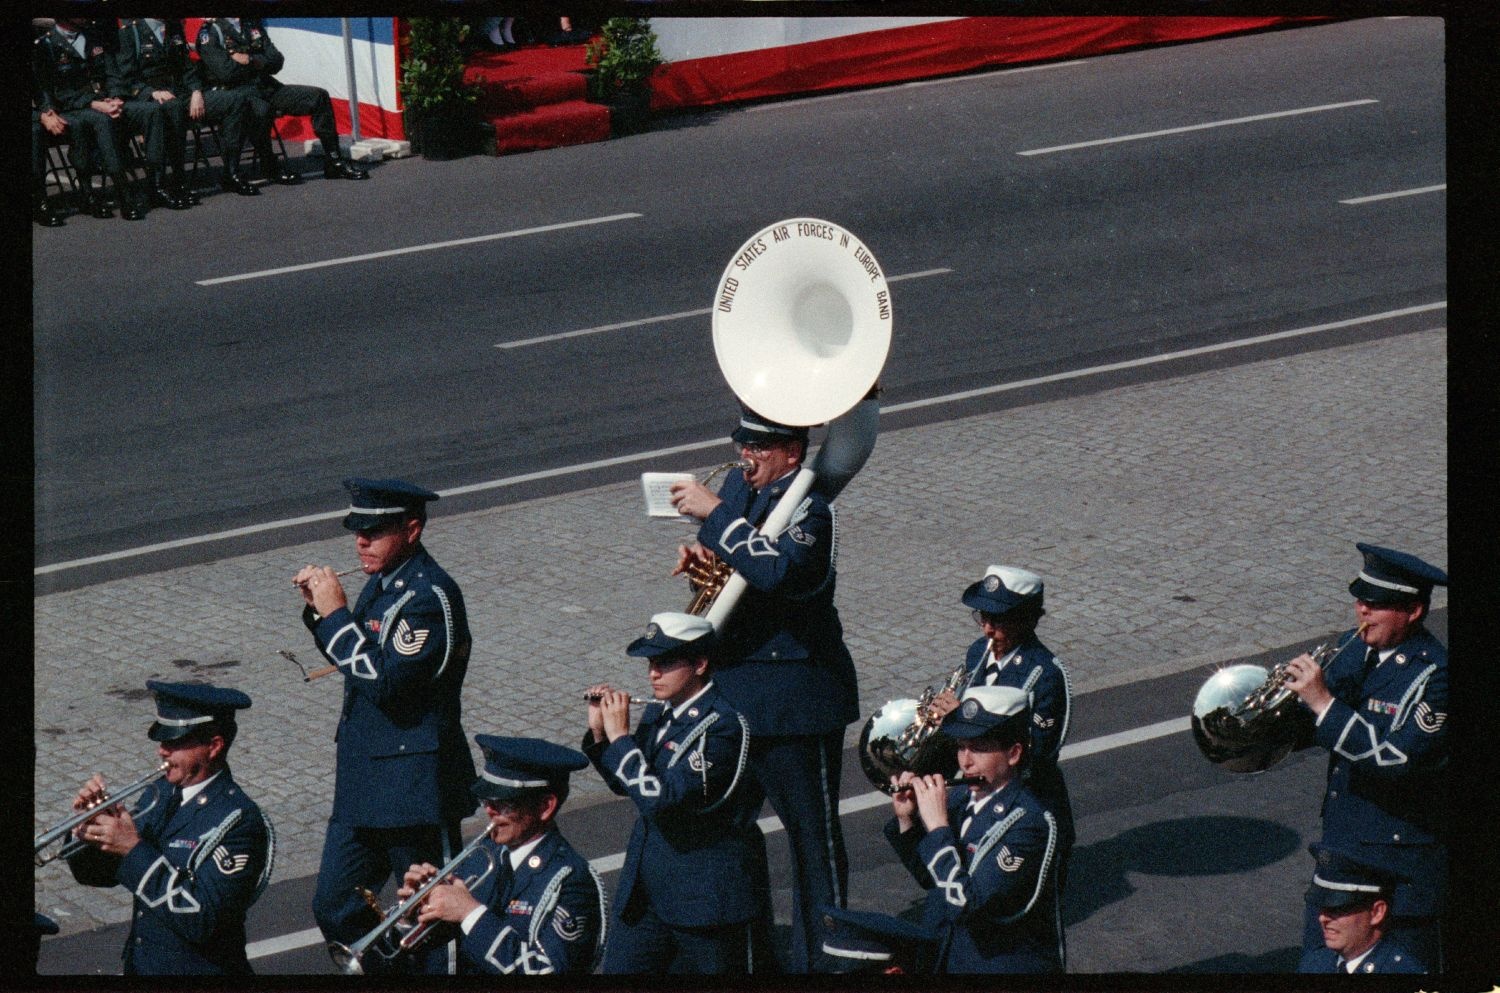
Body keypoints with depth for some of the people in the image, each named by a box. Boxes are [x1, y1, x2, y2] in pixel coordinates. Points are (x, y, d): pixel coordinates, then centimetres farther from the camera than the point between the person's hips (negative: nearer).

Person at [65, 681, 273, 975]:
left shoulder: (237, 820, -15)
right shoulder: (162, 794, 6)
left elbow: (200, 919, -23)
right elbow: (99, 874, 13)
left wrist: (135, 850, -22)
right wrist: (88, 826, -7)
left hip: (198, 968, -6)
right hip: (138, 966, 6)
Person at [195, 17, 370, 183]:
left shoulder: (253, 24, 16)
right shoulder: (210, 31, -4)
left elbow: (276, 62, 8)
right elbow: (225, 72, -17)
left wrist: (250, 61, -11)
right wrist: (259, 63, -3)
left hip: (266, 87, 7)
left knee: (318, 96, -5)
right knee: (260, 110, -40)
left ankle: (334, 162, 1)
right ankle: (270, 168, -18)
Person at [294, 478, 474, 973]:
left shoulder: (429, 594, -19)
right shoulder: (384, 580, 9)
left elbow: (383, 681, -26)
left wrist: (336, 614, -20)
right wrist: (319, 609, 5)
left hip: (414, 785, -9)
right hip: (363, 783, 9)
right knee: (335, 909, 11)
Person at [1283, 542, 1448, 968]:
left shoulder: (1433, 674, -21)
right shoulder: (1355, 647, 4)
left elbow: (1396, 758, -31)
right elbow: (1309, 729, 12)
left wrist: (1324, 703, -32)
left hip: (1402, 857, -8)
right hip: (1340, 844, 8)